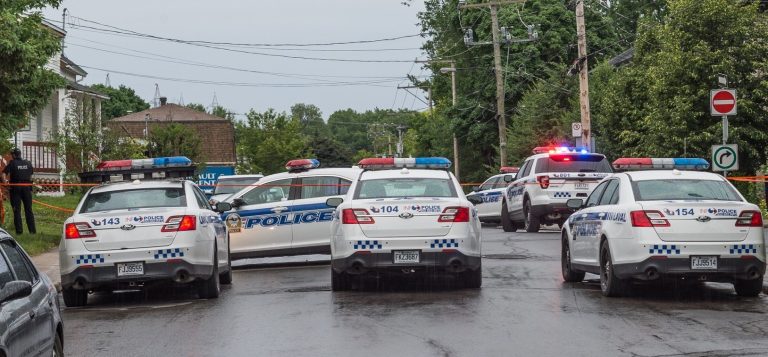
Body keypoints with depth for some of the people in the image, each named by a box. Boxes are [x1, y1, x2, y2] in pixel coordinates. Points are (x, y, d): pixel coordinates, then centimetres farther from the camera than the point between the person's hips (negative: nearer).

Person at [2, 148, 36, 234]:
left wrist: (6, 180, -3)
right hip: (27, 187, 3)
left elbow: (4, 173, -17)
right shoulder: (28, 163, 5)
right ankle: (32, 230, 6)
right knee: (28, 210, 9)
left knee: (17, 210, 3)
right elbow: (30, 176, 10)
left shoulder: (12, 163, -7)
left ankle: (19, 230, -1)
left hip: (16, 188, -3)